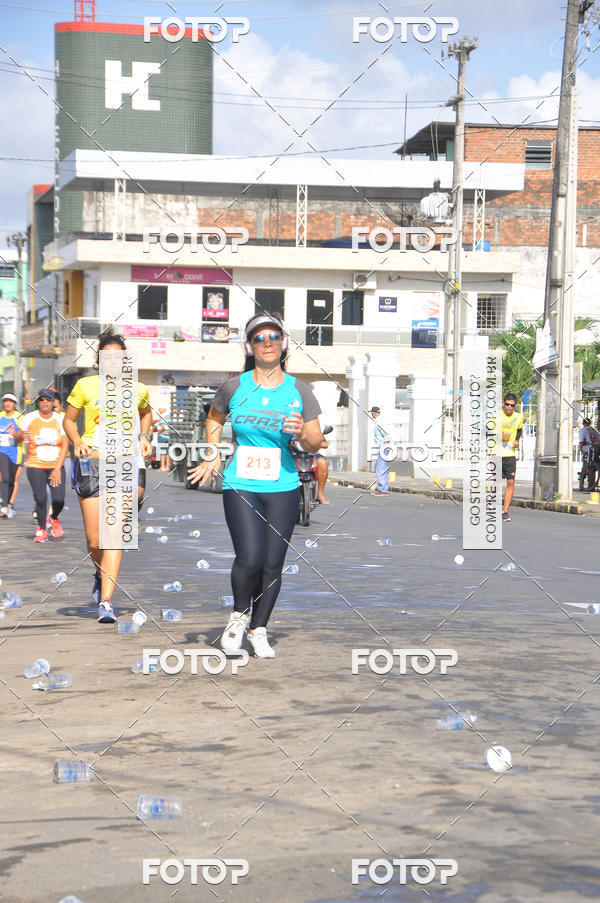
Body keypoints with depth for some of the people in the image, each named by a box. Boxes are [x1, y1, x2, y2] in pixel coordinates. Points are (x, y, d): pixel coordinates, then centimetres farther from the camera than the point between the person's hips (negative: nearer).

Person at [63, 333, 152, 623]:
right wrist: (77, 443, -6)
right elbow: (69, 419, 12)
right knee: (94, 540, 0)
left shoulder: (137, 390, 7)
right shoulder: (85, 386, 3)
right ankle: (101, 575, 35)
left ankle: (106, 602, -12)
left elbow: (146, 413, 28)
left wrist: (144, 436, 10)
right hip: (92, 462, 0)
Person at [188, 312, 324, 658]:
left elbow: (316, 444, 4)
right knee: (250, 558, -16)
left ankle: (258, 630, 21)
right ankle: (240, 614, 12)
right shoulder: (235, 387, 0)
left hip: (283, 488, 2)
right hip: (240, 485, -2)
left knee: (273, 564, 3)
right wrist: (213, 457, 13)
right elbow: (215, 418, 21)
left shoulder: (299, 390, 1)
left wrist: (302, 434, -17)